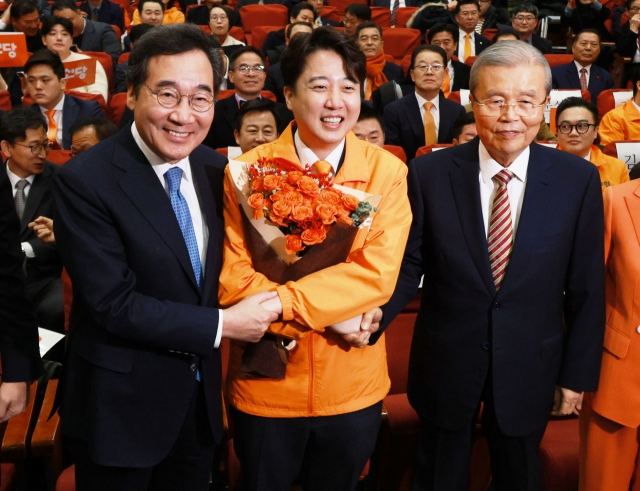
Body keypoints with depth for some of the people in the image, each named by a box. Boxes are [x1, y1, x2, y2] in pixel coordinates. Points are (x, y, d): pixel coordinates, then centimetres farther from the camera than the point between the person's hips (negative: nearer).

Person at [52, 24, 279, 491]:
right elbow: (112, 303, -23)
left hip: (202, 397, 5)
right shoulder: (84, 180, -19)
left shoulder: (215, 168, -1)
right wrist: (221, 325, -19)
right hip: (122, 406, -5)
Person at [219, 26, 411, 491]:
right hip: (265, 387, 0)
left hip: (353, 388, 1)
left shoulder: (388, 172, -7)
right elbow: (233, 279, -13)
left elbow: (378, 274, -17)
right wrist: (331, 317, -21)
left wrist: (280, 301, -26)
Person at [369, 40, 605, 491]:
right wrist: (379, 311, -24)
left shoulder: (578, 179, -10)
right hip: (445, 365, 0)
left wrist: (577, 374, 0)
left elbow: (586, 287, -4)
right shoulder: (430, 174, -11)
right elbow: (410, 264, -4)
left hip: (529, 373, 1)